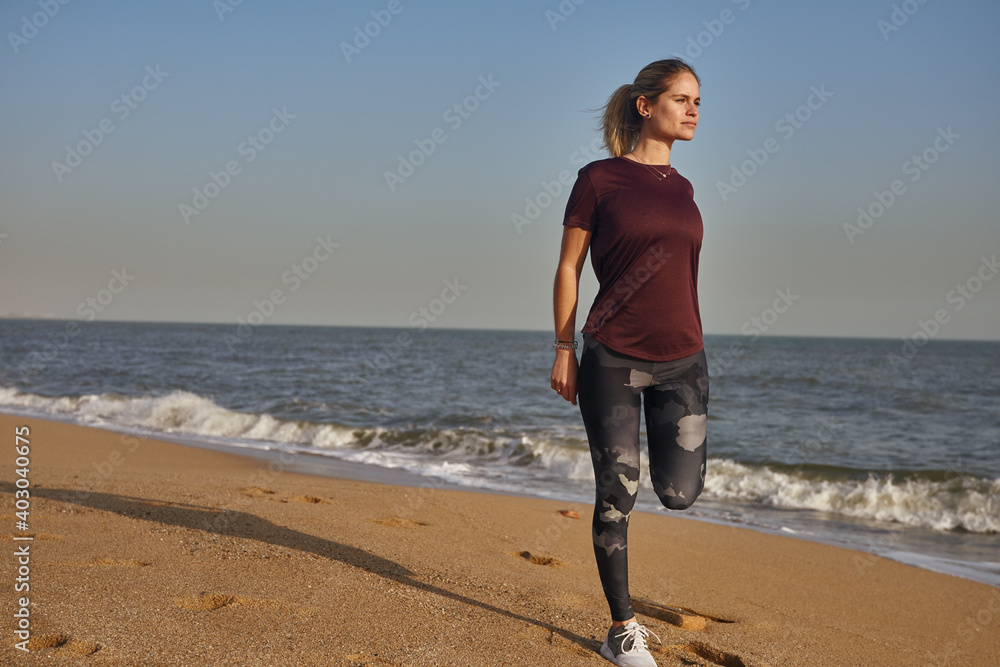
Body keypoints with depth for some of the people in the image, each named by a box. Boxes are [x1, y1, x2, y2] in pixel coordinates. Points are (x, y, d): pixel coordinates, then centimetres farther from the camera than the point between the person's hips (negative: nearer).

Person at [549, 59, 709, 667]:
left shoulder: (682, 188, 12)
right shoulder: (600, 179, -3)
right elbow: (569, 267, -1)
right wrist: (564, 350, -4)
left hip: (683, 359, 4)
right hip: (612, 359, -4)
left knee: (680, 493, -3)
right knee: (618, 495, 0)